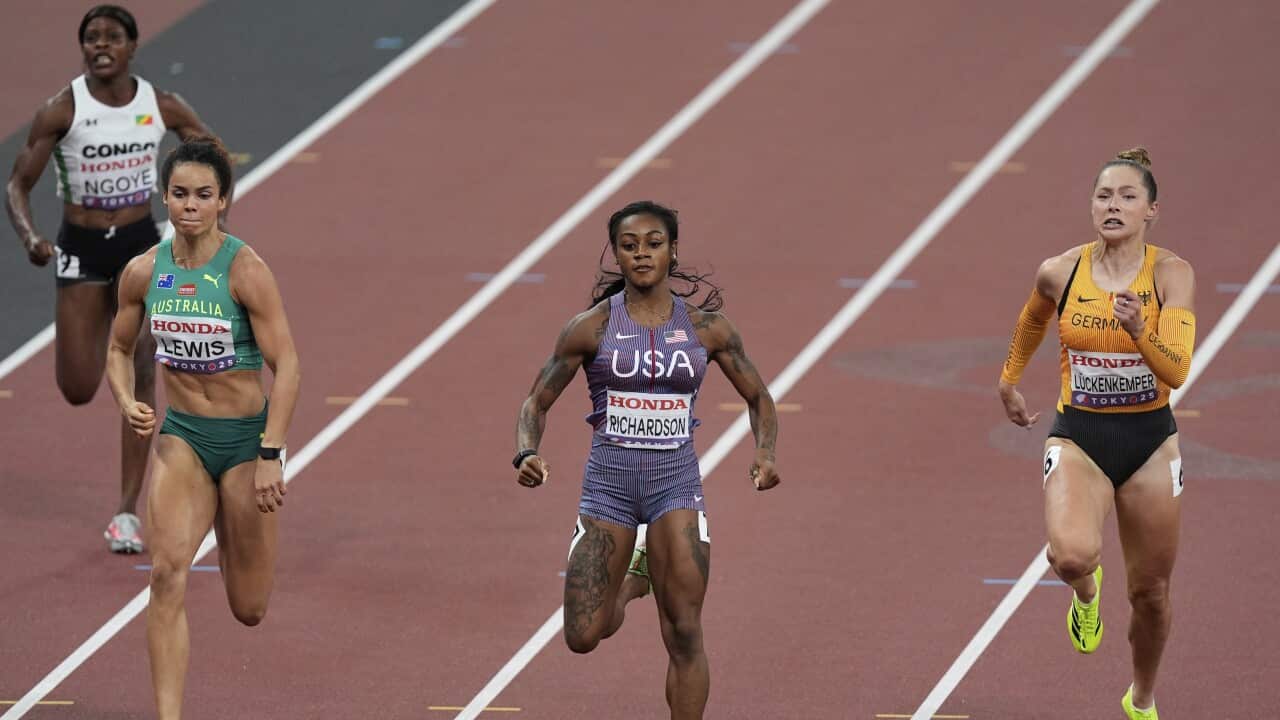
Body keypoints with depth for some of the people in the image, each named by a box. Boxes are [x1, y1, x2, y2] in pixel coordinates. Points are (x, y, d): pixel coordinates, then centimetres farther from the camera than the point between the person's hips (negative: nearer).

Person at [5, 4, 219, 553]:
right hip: (81, 250, -1)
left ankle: (127, 513, 0)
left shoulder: (161, 108, -6)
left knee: (140, 379, -6)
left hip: (141, 244, 1)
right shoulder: (62, 111, -13)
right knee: (78, 390, -3)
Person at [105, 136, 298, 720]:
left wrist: (270, 456, -21)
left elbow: (286, 366, -15)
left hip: (244, 436, -2)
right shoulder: (144, 272, -3)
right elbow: (119, 349, 14)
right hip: (181, 435, 2)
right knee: (167, 573, -22)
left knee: (248, 610, 7)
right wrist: (127, 402, -7)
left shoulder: (245, 271, -15)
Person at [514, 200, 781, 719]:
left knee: (685, 635, -9)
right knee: (583, 638, 0)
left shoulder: (706, 326, 2)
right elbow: (537, 402, 3)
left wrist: (765, 454, -7)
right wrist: (526, 454, -17)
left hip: (675, 478, 0)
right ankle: (637, 580, 34)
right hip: (609, 477, 0)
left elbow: (758, 398, 12)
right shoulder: (592, 327, -2)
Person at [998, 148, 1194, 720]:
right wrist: (1010, 377, 29)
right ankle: (1086, 591, 10)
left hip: (1149, 442, 0)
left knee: (1149, 592, 11)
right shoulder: (1059, 274, -6)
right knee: (1071, 554, -29)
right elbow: (1032, 321, 18)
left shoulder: (1171, 274, -11)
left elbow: (1176, 372, -21)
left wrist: (1139, 329, -39)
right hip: (1078, 439, 0)